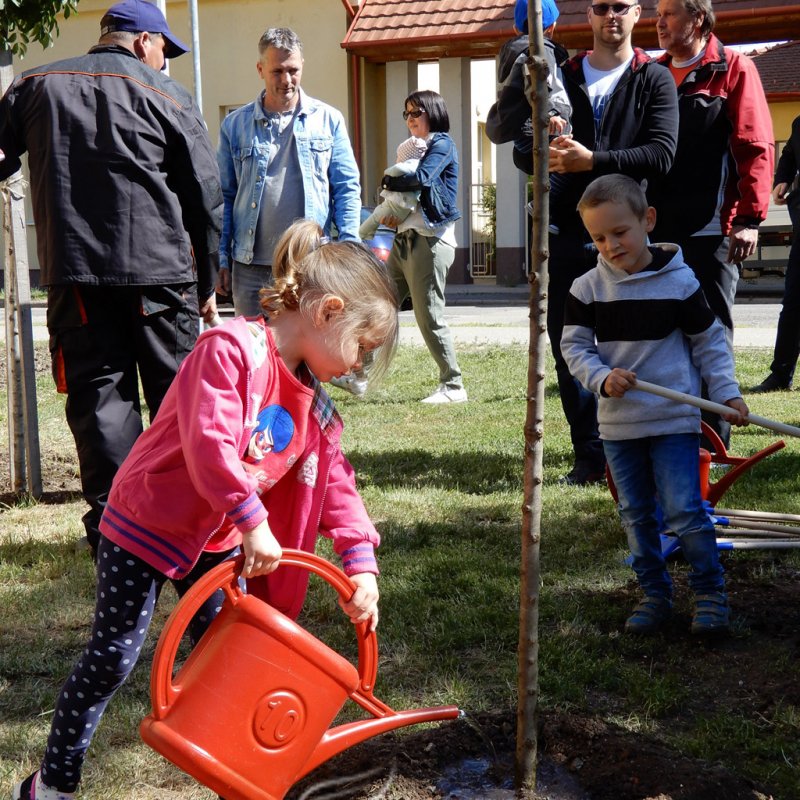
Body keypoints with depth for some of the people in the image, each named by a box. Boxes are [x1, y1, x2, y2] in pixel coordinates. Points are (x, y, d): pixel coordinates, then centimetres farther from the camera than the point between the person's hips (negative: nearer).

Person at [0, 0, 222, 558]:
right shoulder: (168, 97, 4)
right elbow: (206, 197, 5)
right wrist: (207, 286, 12)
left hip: (75, 275, 1)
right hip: (160, 272, -1)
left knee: (99, 394, 5)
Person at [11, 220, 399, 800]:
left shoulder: (312, 402, 2)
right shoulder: (232, 348, -24)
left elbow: (334, 481, 3)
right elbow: (208, 443, -33)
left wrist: (361, 561, -6)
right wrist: (252, 521, -33)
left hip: (219, 541, 7)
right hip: (147, 525, -7)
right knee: (112, 658, 0)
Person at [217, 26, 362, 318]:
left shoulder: (328, 120, 6)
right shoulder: (235, 125, 7)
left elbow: (348, 189, 5)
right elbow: (224, 196, 8)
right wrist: (221, 260, 2)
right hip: (252, 268, 1)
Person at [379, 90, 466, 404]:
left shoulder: (442, 144, -4)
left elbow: (422, 179, -20)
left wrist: (388, 181, -4)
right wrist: (390, 213, 0)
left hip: (430, 240, -9)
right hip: (404, 239, 9)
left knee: (429, 316, -8)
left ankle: (454, 387, 0)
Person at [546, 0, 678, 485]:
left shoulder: (655, 80, 4)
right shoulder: (562, 77, 14)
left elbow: (661, 155, -10)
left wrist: (592, 161, -18)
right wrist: (543, 152, -13)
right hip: (568, 235, 3)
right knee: (568, 348, 4)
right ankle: (590, 457, 13)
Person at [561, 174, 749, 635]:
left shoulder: (679, 281, -6)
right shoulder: (588, 288, -1)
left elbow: (709, 342, 2)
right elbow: (574, 345, 2)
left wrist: (728, 393, -6)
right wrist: (602, 379, -16)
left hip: (675, 420, -3)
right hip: (618, 424, 3)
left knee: (684, 510, -6)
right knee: (637, 515, 11)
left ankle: (711, 592, 10)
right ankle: (655, 594, 24)